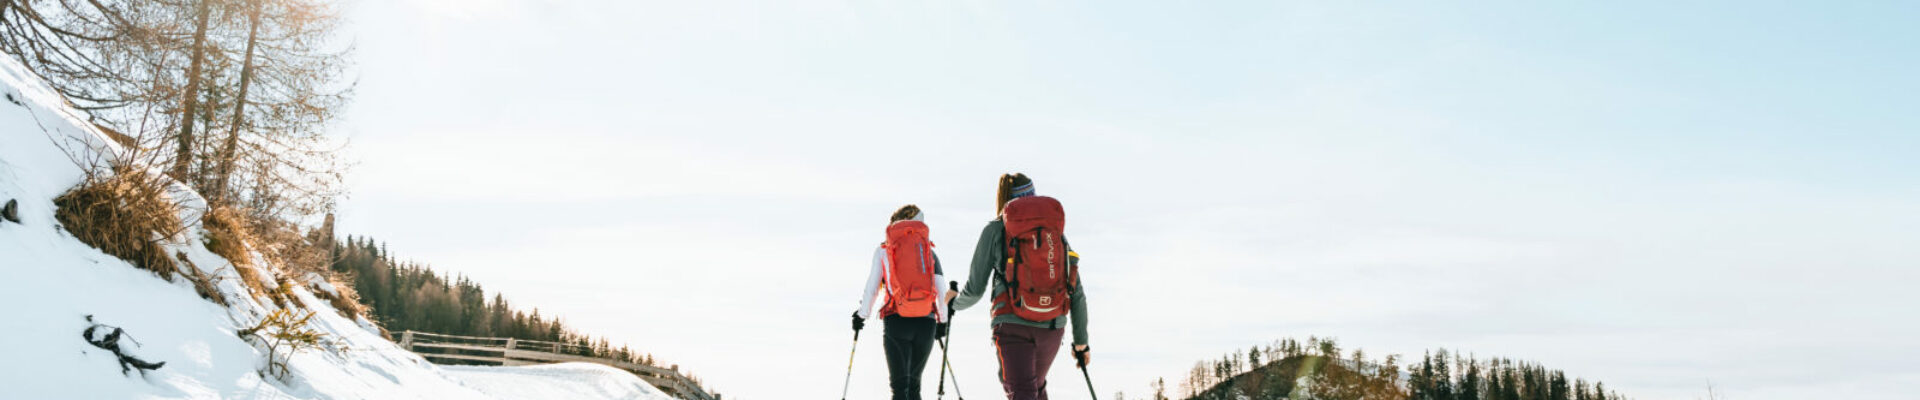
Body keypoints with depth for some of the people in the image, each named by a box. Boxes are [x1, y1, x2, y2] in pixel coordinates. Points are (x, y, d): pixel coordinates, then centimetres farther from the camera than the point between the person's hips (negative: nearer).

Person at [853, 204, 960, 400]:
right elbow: (942, 290, 6)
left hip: (897, 321, -2)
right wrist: (942, 320, 16)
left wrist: (862, 315, 18)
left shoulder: (883, 251, 9)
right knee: (914, 383, 16)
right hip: (926, 323, 2)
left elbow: (871, 288, 5)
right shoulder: (930, 250, 13)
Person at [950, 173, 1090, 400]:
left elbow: (975, 289, 2)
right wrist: (1081, 341, 17)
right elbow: (1077, 293, 8)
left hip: (1012, 325, -4)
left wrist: (956, 303, 25)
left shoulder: (995, 230, 2)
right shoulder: (1056, 229, 10)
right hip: (1052, 327, 4)